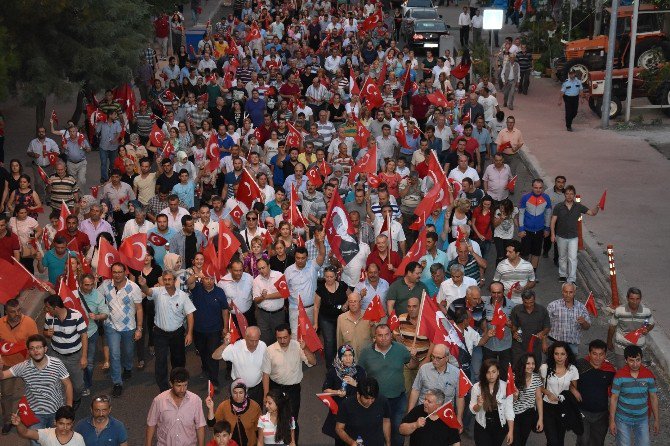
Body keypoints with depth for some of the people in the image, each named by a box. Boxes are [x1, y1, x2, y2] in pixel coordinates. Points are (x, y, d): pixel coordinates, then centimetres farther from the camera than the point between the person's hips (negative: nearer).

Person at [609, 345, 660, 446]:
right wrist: (612, 421, -9)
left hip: (642, 419, 2)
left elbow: (653, 397, 1)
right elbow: (614, 398, -9)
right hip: (623, 420, -2)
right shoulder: (620, 375, -16)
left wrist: (656, 420, 4)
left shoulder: (648, 375, -10)